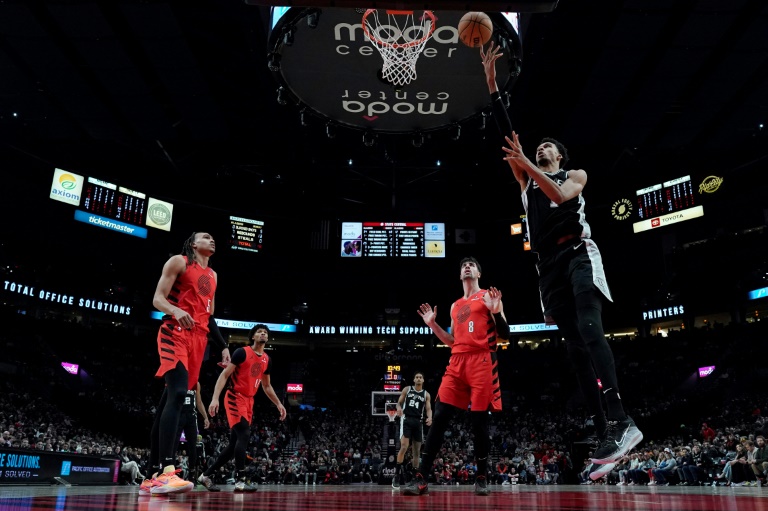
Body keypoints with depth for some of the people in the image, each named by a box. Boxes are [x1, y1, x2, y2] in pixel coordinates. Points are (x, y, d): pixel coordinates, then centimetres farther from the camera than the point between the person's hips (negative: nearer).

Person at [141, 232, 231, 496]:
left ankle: (152, 476, 6)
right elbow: (158, 299, -5)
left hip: (198, 338, 7)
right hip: (175, 333, -7)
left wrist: (223, 345, 18)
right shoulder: (179, 261, 4)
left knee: (173, 399, 4)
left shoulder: (212, 275, 24)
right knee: (177, 394, -24)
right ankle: (166, 471, -33)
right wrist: (175, 310, -27)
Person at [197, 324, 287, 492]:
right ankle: (240, 480, -18)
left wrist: (278, 404, 17)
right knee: (244, 434, -21)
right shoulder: (242, 352, -9)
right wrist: (215, 398, -22)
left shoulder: (267, 360, 12)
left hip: (248, 401, 8)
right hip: (235, 398, -8)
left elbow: (266, 386, 23)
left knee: (234, 444, 7)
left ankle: (206, 475, 19)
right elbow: (224, 375, -12)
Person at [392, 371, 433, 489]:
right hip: (407, 420, -3)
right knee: (404, 447, -18)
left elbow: (428, 409, 2)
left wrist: (429, 418, -20)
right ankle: (397, 476, -13)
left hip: (418, 422, 3)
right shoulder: (407, 389, 6)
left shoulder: (426, 394, 9)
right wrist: (399, 408, -16)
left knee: (417, 450, 8)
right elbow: (399, 402, 8)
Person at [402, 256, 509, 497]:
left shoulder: (489, 296, 8)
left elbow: (505, 335, 0)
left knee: (479, 420, -3)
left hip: (482, 362, -4)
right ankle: (421, 478, -7)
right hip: (457, 362, 5)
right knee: (439, 418, -6)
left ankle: (481, 477, 12)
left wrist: (496, 312, -17)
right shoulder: (455, 306, 23)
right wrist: (433, 325, 16)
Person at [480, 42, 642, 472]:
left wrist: (528, 164, -11)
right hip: (549, 263, 4)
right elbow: (506, 129, 19)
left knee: (590, 329, -25)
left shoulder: (576, 174, 18)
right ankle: (606, 432, -6)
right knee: (575, 347, -4)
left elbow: (560, 194, -8)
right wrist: (491, 81, 15)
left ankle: (619, 421, -33)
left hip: (578, 253, -4)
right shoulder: (527, 178, 26)